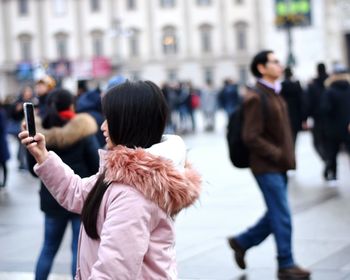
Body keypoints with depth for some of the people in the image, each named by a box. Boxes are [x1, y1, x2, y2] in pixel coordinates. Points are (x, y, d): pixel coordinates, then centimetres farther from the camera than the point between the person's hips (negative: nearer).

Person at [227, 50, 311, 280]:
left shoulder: (275, 94, 14)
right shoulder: (255, 98, -16)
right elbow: (251, 137, -19)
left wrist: (287, 154, 10)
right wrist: (278, 155, -15)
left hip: (279, 165, 9)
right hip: (267, 166, -9)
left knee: (277, 215, 15)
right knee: (282, 217, -3)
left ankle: (242, 242, 29)